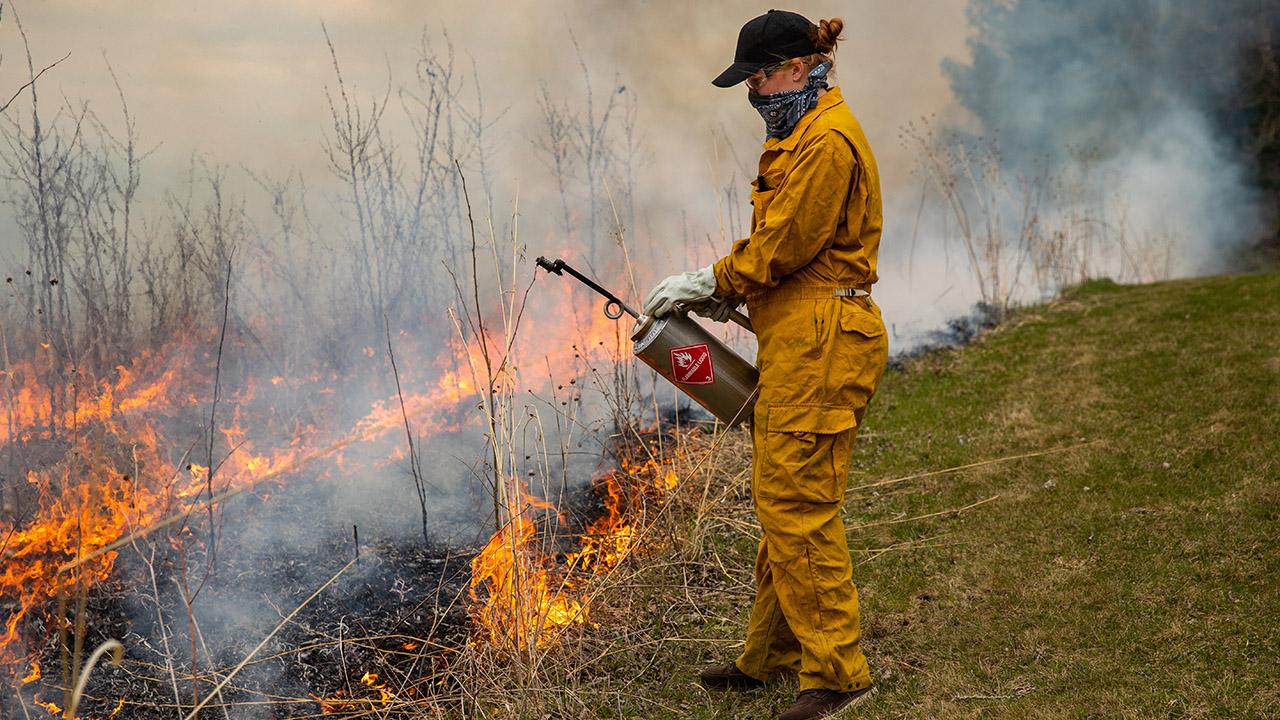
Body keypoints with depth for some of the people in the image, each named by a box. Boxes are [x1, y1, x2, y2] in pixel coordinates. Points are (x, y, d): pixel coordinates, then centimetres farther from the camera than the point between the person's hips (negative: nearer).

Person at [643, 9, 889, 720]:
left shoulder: (828, 140, -14)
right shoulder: (802, 134, 19)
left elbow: (784, 244, -16)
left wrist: (711, 282, -4)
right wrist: (719, 288, 10)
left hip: (821, 341, -11)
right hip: (794, 337, 11)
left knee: (797, 504, -8)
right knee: (778, 500, 14)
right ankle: (772, 654, 24)